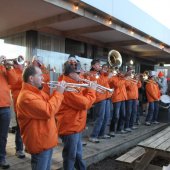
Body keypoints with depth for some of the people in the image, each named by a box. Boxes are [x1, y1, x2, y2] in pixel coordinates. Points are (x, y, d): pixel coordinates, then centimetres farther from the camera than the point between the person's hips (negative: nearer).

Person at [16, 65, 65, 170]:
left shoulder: (37, 92, 11)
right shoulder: (27, 96, -22)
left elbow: (53, 109, 14)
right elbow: (48, 111, -28)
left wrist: (58, 93, 1)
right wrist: (58, 93, -17)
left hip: (47, 140, 10)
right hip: (40, 143, -9)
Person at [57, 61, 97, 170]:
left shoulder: (72, 86, 10)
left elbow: (81, 97, 19)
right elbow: (84, 104, -25)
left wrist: (88, 89, 4)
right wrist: (92, 91, -12)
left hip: (76, 126, 10)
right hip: (70, 127, -10)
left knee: (78, 154, 24)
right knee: (71, 156, 7)